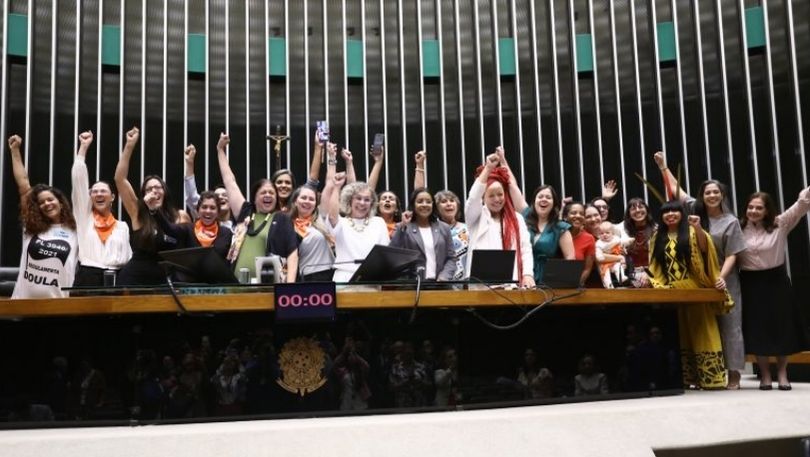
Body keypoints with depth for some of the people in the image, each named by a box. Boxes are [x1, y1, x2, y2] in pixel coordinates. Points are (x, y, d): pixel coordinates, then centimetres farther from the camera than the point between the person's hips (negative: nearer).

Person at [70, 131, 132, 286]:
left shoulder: (122, 226, 17)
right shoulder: (84, 215, 14)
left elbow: (128, 257, 14)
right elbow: (78, 179, 9)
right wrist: (83, 147, 12)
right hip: (87, 279, -1)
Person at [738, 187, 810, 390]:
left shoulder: (780, 224, -3)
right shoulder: (739, 228, -2)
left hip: (776, 281, 1)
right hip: (750, 284, 0)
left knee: (782, 327, 6)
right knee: (757, 330, 4)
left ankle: (782, 374, 19)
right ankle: (765, 375, 15)